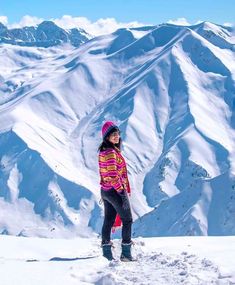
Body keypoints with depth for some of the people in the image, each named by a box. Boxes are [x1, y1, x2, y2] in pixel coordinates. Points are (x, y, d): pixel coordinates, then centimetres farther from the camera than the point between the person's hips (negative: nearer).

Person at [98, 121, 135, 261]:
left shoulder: (103, 151, 10)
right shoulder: (111, 152, -20)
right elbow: (113, 175, -24)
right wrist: (122, 192, -20)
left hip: (105, 190, 9)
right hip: (115, 190, -9)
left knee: (109, 221, 13)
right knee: (127, 220, 3)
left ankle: (107, 253, 17)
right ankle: (126, 254, 4)